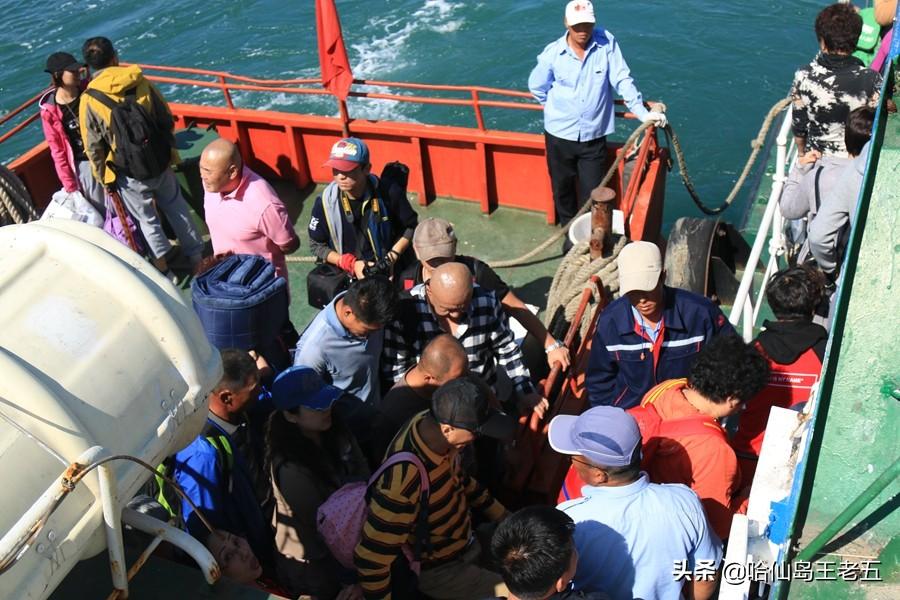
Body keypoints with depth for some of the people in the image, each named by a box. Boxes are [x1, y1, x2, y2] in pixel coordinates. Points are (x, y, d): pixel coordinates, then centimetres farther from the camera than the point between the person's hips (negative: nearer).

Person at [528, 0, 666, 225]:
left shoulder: (606, 42, -8)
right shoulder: (552, 53, -8)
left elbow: (622, 80, -7)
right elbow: (537, 87, 6)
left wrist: (643, 113, -13)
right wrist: (559, 109, 9)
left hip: (594, 136, -1)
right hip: (559, 134, 1)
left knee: (592, 193, 5)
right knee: (562, 189, 16)